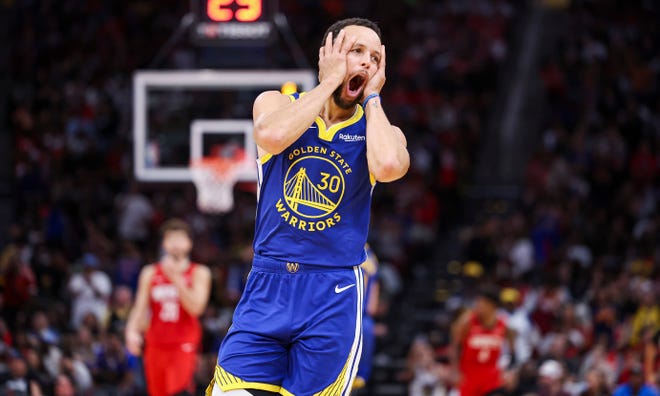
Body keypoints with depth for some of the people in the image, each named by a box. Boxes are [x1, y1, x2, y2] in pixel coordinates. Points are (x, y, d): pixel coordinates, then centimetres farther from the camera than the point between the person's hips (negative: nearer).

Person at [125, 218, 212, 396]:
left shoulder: (199, 273, 3)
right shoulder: (150, 273, 10)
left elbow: (195, 308, -10)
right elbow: (140, 308, 6)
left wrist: (176, 279, -15)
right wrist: (132, 331, -13)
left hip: (184, 345, -4)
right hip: (156, 345, 4)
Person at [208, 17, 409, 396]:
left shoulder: (379, 131, 4)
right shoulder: (278, 104, 5)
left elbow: (388, 165, -21)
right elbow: (273, 135, -20)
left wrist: (372, 97, -5)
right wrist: (330, 80, -10)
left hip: (334, 296, 0)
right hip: (267, 286, 0)